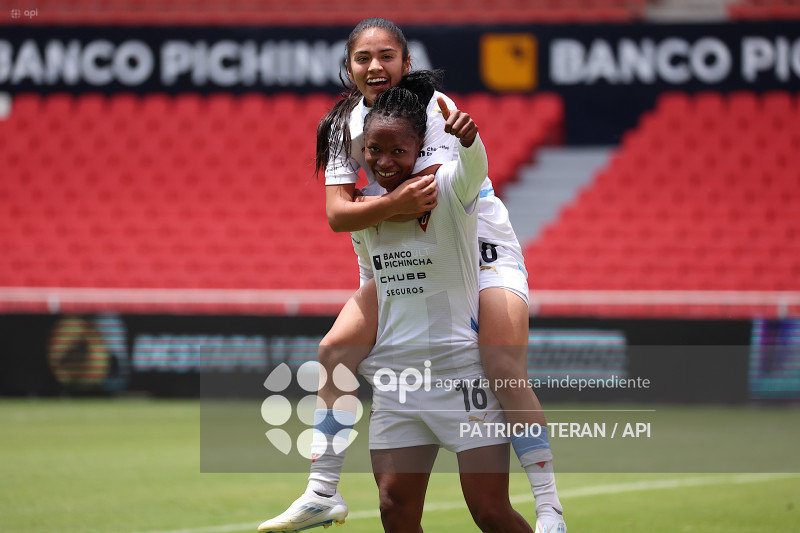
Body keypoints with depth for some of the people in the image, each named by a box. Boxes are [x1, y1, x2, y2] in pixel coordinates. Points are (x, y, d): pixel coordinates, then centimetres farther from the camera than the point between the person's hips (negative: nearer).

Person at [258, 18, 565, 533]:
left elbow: (428, 202, -30)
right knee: (335, 352, -2)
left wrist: (364, 206, -21)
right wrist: (391, 205, -33)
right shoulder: (345, 122, -3)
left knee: (505, 373, -23)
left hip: (484, 251, -6)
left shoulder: (431, 107, -20)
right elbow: (337, 214, -15)